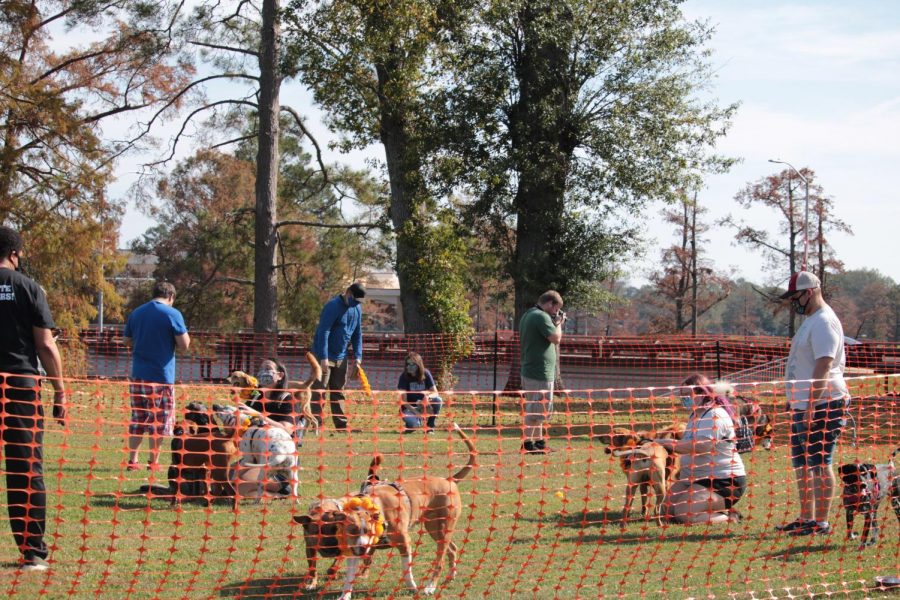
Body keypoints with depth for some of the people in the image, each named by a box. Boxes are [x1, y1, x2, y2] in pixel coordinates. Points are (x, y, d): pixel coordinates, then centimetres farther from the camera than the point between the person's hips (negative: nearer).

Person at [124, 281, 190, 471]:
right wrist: (185, 335, 8)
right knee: (159, 420, 3)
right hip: (162, 376, -5)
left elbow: (128, 340, 19)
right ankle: (154, 462, 4)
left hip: (138, 375, 5)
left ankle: (132, 460, 8)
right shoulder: (172, 314, -8)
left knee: (137, 418, 11)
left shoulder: (136, 313, 9)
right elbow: (184, 345, -11)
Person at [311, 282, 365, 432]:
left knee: (338, 392, 11)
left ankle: (341, 424, 15)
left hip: (341, 357, 7)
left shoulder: (357, 308, 7)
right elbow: (323, 332, -21)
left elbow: (357, 334, 15)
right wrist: (324, 358, -25)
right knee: (319, 391, -6)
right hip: (325, 356, -7)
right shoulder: (333, 306, -17)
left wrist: (358, 356, 6)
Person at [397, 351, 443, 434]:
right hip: (409, 407, -3)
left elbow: (435, 393, -11)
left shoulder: (425, 373, -9)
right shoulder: (404, 376, -16)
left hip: (423, 405, 3)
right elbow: (403, 400, -18)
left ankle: (430, 426, -9)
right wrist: (414, 411, -32)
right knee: (413, 425, -35)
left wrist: (428, 396, -35)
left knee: (438, 400, -28)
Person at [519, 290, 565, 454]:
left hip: (529, 371, 10)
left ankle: (539, 442, 25)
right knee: (536, 410, -4)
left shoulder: (527, 315, 15)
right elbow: (556, 338, -21)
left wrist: (555, 323, 13)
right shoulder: (542, 317, -16)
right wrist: (559, 323, -4)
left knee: (536, 409, 17)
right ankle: (527, 444, -1)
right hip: (540, 372, -10)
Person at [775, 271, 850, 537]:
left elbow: (823, 367, -22)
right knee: (802, 464, 14)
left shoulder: (824, 322, -14)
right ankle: (806, 518, 22)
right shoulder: (811, 320, 19)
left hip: (822, 405, -11)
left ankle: (821, 522, -4)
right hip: (803, 405, 11)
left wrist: (811, 405, -26)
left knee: (819, 464, -7)